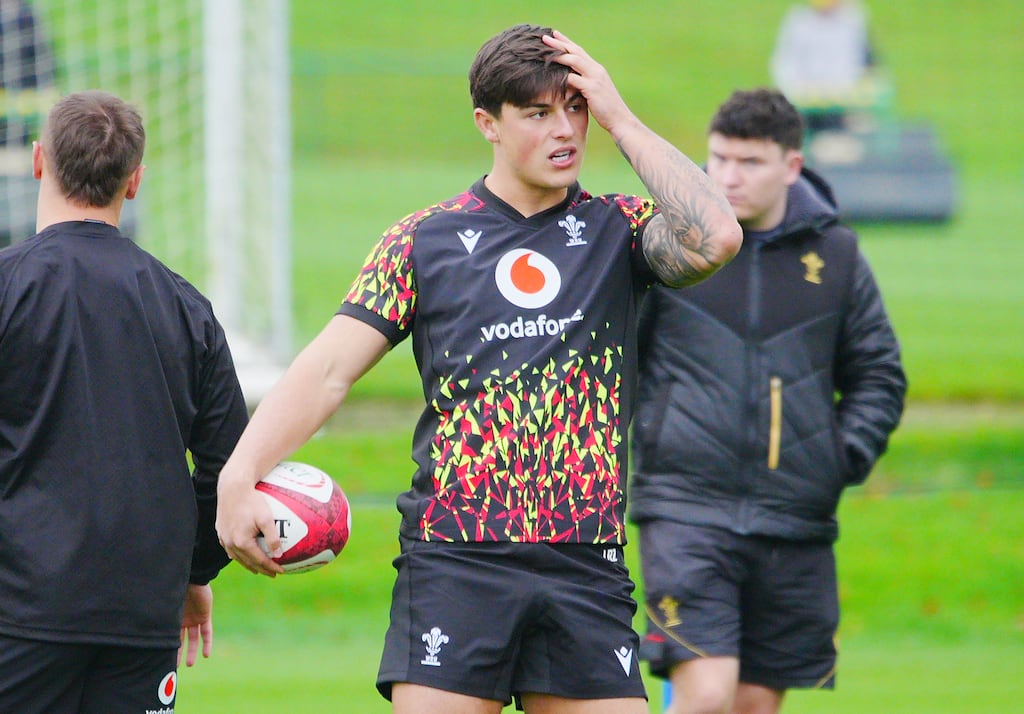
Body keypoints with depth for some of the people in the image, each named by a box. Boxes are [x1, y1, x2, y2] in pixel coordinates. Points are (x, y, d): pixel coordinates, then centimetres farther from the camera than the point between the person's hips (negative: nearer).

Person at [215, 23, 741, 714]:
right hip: (455, 561, -2)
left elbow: (714, 237, -12)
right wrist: (240, 475, -15)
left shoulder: (618, 231, 10)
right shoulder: (424, 241, 6)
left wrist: (621, 119, -5)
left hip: (586, 572, 2)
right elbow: (328, 370, 1)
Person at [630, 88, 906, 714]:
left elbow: (878, 375, 16)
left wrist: (848, 456, 1)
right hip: (684, 512, -3)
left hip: (795, 522, 3)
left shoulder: (835, 255, 7)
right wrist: (632, 439, 1)